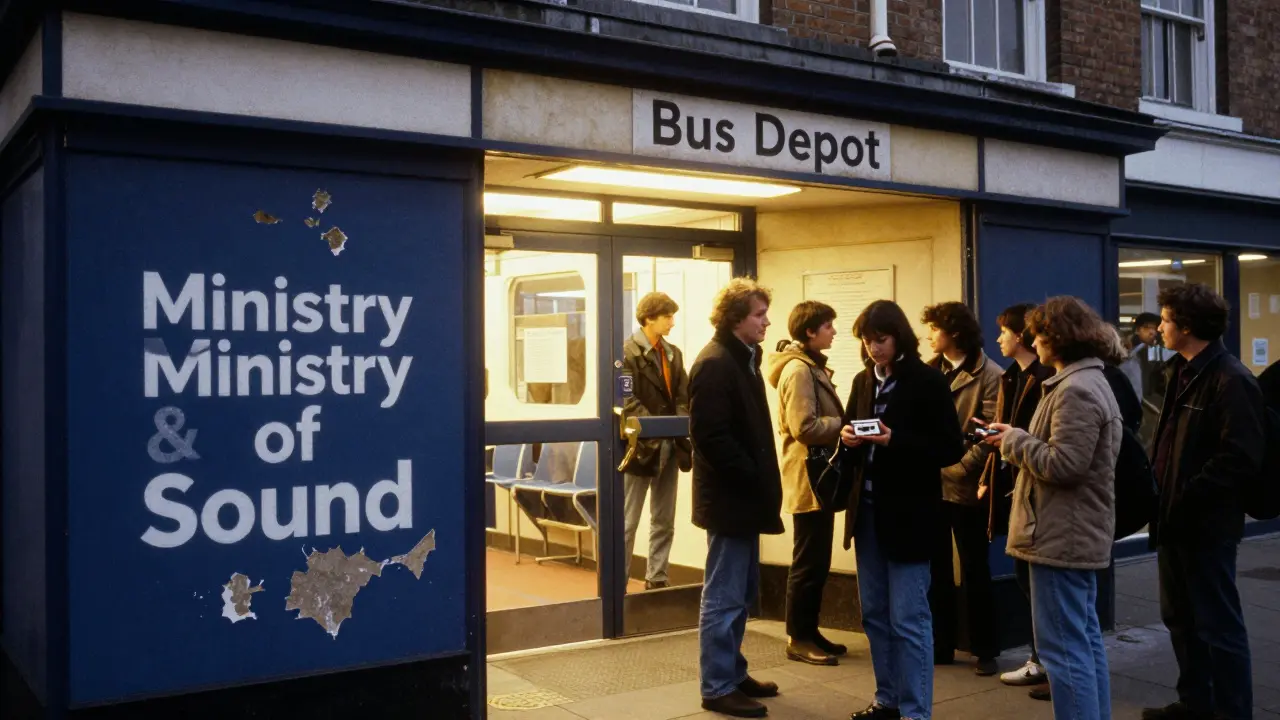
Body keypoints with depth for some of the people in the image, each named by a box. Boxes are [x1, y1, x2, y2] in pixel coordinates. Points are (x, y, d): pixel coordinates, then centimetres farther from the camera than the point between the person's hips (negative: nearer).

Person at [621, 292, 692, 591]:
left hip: (669, 447, 7)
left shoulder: (673, 353, 12)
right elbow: (627, 402, -17)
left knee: (664, 522, 13)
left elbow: (684, 396, 11)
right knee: (627, 523, 1)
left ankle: (657, 580, 23)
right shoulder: (628, 352, -10)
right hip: (640, 446, -7)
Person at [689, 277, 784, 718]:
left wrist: (761, 482, 11)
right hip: (729, 498, -10)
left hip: (742, 496, 10)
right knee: (724, 597, -1)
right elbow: (710, 436, -24)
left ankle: (732, 673, 28)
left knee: (741, 594, 17)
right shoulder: (715, 364, -17)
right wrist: (754, 480, -18)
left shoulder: (743, 360, 14)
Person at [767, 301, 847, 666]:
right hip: (808, 479, -10)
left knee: (817, 561, 14)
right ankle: (798, 638, 6)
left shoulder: (812, 366, 17)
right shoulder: (798, 370, -16)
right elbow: (805, 427, -23)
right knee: (809, 562, -3)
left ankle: (809, 631, 22)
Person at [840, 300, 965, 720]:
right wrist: (847, 439, -5)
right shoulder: (863, 382, 10)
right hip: (867, 510, 6)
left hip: (907, 513, -6)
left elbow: (951, 449, -11)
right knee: (875, 613, 12)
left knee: (908, 618, -3)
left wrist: (895, 441, -23)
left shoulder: (928, 381, -8)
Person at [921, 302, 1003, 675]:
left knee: (975, 572, 6)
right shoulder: (929, 371, 10)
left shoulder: (989, 376, -8)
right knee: (936, 570, 13)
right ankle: (941, 643, 24)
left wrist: (958, 469, -18)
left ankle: (984, 649, 17)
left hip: (965, 487, -5)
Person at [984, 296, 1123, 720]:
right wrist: (1018, 440, 6)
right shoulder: (1089, 382, 16)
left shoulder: (1075, 390, -19)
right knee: (1085, 641, 16)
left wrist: (1015, 440, -11)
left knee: (1063, 649, -6)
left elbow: (1063, 464, -25)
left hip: (1062, 536, -11)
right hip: (1079, 533, 11)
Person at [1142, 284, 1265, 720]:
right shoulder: (1184, 372, 13)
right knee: (1180, 618, 18)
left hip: (1205, 523, -9)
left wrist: (1184, 499, -20)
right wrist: (1160, 485, 7)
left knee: (1217, 625, 2)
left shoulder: (1231, 380, -16)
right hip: (1175, 519, 9)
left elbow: (1240, 458, -22)